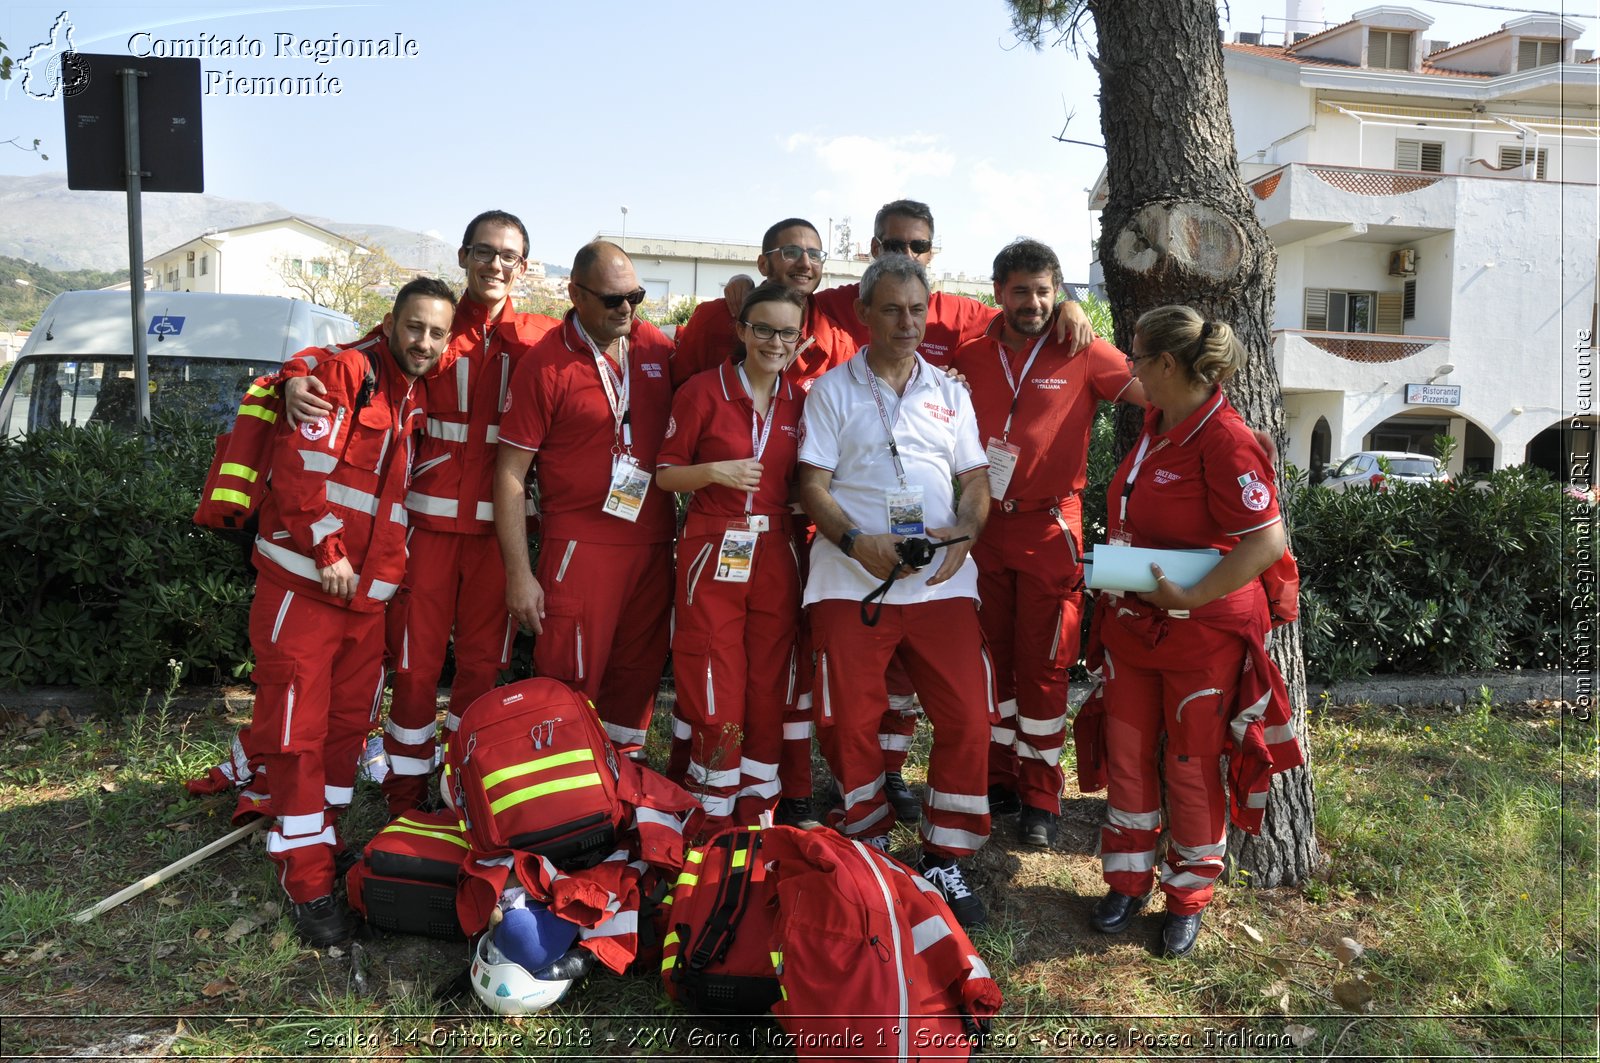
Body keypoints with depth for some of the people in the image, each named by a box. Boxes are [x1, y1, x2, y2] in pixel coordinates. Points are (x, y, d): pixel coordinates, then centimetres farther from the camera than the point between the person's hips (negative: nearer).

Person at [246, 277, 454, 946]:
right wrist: (327, 551, -17)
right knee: (297, 732, -1)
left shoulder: (416, 400, 14)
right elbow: (303, 463, -17)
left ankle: (323, 842, 30)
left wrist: (387, 569, 12)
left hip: (368, 592, 7)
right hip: (304, 583, -7)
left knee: (348, 726, 14)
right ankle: (308, 884, 6)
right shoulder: (343, 372, -9)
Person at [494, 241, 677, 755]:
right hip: (581, 545, -4)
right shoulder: (545, 364, -8)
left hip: (654, 543, 5)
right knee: (570, 684, 0)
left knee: (638, 673, 14)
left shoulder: (657, 347, 5)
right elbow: (510, 472, -7)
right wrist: (518, 573, -11)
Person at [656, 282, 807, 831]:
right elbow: (665, 473, -1)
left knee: (770, 689, 7)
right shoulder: (702, 390, -3)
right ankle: (715, 818, 14)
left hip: (776, 557, 4)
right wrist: (714, 471, -17)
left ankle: (756, 815, 21)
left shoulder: (801, 402, 9)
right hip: (713, 555, -3)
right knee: (715, 693, -1)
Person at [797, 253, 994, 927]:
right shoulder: (832, 390, 9)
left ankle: (942, 861, 13)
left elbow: (975, 481, 15)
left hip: (942, 582, 2)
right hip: (852, 580, -2)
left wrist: (963, 533, -7)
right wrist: (858, 541, -16)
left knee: (967, 719, -4)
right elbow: (814, 485, 2)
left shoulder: (949, 392, 18)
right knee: (849, 724, -1)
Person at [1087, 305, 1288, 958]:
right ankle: (1129, 881, 31)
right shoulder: (1156, 425, 5)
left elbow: (1268, 540, -26)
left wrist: (1191, 598, -26)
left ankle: (1188, 899, 28)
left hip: (1201, 632, -8)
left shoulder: (1223, 439, -22)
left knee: (1190, 768, 8)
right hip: (1132, 623, 8)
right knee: (1127, 755, 14)